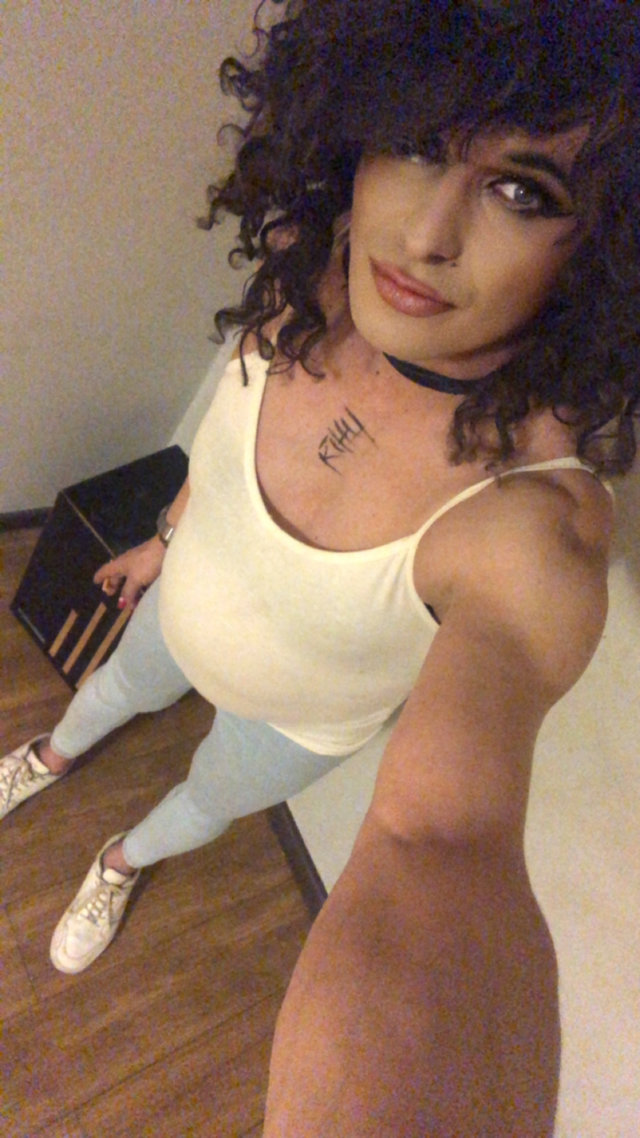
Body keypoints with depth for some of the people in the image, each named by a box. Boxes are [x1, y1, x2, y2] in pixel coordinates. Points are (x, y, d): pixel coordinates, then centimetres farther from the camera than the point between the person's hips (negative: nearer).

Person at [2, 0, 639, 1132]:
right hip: (188, 605, 4)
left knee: (204, 803, 30)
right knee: (121, 682, 36)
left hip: (301, 718, -3)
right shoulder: (316, 286, -27)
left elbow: (445, 833, -55)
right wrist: (166, 536, 10)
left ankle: (122, 859, 70)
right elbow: (226, 437, -7)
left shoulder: (533, 521, -43)